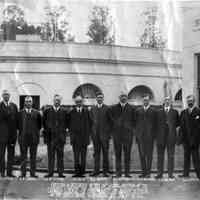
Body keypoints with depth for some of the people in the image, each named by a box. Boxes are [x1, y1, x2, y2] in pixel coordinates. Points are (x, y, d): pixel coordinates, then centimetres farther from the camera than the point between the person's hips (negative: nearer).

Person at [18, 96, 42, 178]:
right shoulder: (20, 112, 5)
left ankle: (33, 173, 8)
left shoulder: (36, 113, 6)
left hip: (34, 137, 1)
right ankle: (23, 173, 6)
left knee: (33, 156, 4)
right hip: (23, 137, -1)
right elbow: (18, 123, 9)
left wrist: (36, 131, 4)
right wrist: (21, 131, 1)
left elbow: (39, 124, 12)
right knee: (23, 156, 2)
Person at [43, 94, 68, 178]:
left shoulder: (64, 112, 7)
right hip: (50, 136, 0)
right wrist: (47, 130, 6)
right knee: (50, 155, 1)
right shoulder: (47, 111, 8)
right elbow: (44, 122, 13)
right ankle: (50, 172, 5)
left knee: (60, 155, 1)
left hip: (60, 136, 0)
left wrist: (63, 130, 2)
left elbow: (66, 123, 11)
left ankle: (60, 173, 5)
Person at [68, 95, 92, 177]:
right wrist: (71, 132, 1)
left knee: (83, 154, 2)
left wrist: (88, 133, 3)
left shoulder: (86, 111, 8)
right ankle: (77, 171, -5)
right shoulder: (72, 112, 7)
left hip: (84, 136, 1)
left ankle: (82, 172, 6)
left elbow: (90, 123, 9)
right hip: (75, 136, -1)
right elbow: (69, 124, 10)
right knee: (76, 154, -5)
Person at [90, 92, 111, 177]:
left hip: (104, 134, -3)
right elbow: (91, 121, 13)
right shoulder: (93, 109, 11)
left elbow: (110, 122, 1)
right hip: (95, 134, 3)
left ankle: (105, 171, 5)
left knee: (105, 153, 0)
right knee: (96, 152, 4)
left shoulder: (107, 109, 2)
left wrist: (109, 133, -4)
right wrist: (92, 133, 5)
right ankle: (96, 170, 8)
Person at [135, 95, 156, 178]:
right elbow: (136, 122, 12)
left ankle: (148, 172, 3)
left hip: (149, 136, -3)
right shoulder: (138, 110, 12)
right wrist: (137, 134, 6)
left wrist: (153, 135, -4)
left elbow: (155, 124, 2)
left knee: (149, 155, -1)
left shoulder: (153, 111, 3)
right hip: (140, 136, 3)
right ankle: (143, 172, 10)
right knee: (142, 154, 4)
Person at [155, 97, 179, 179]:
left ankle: (170, 174, 3)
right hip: (161, 136, 0)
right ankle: (160, 173, 3)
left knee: (171, 156, 0)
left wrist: (172, 127, -1)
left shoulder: (175, 112, 13)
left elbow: (178, 123, 13)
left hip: (171, 136, 0)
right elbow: (156, 123, 13)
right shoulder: (159, 112, 14)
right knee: (160, 156, 0)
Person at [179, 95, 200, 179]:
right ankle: (186, 173, 14)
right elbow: (181, 125, 11)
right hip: (185, 138, 5)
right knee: (186, 156, 9)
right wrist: (181, 136, 3)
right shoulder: (183, 112, 13)